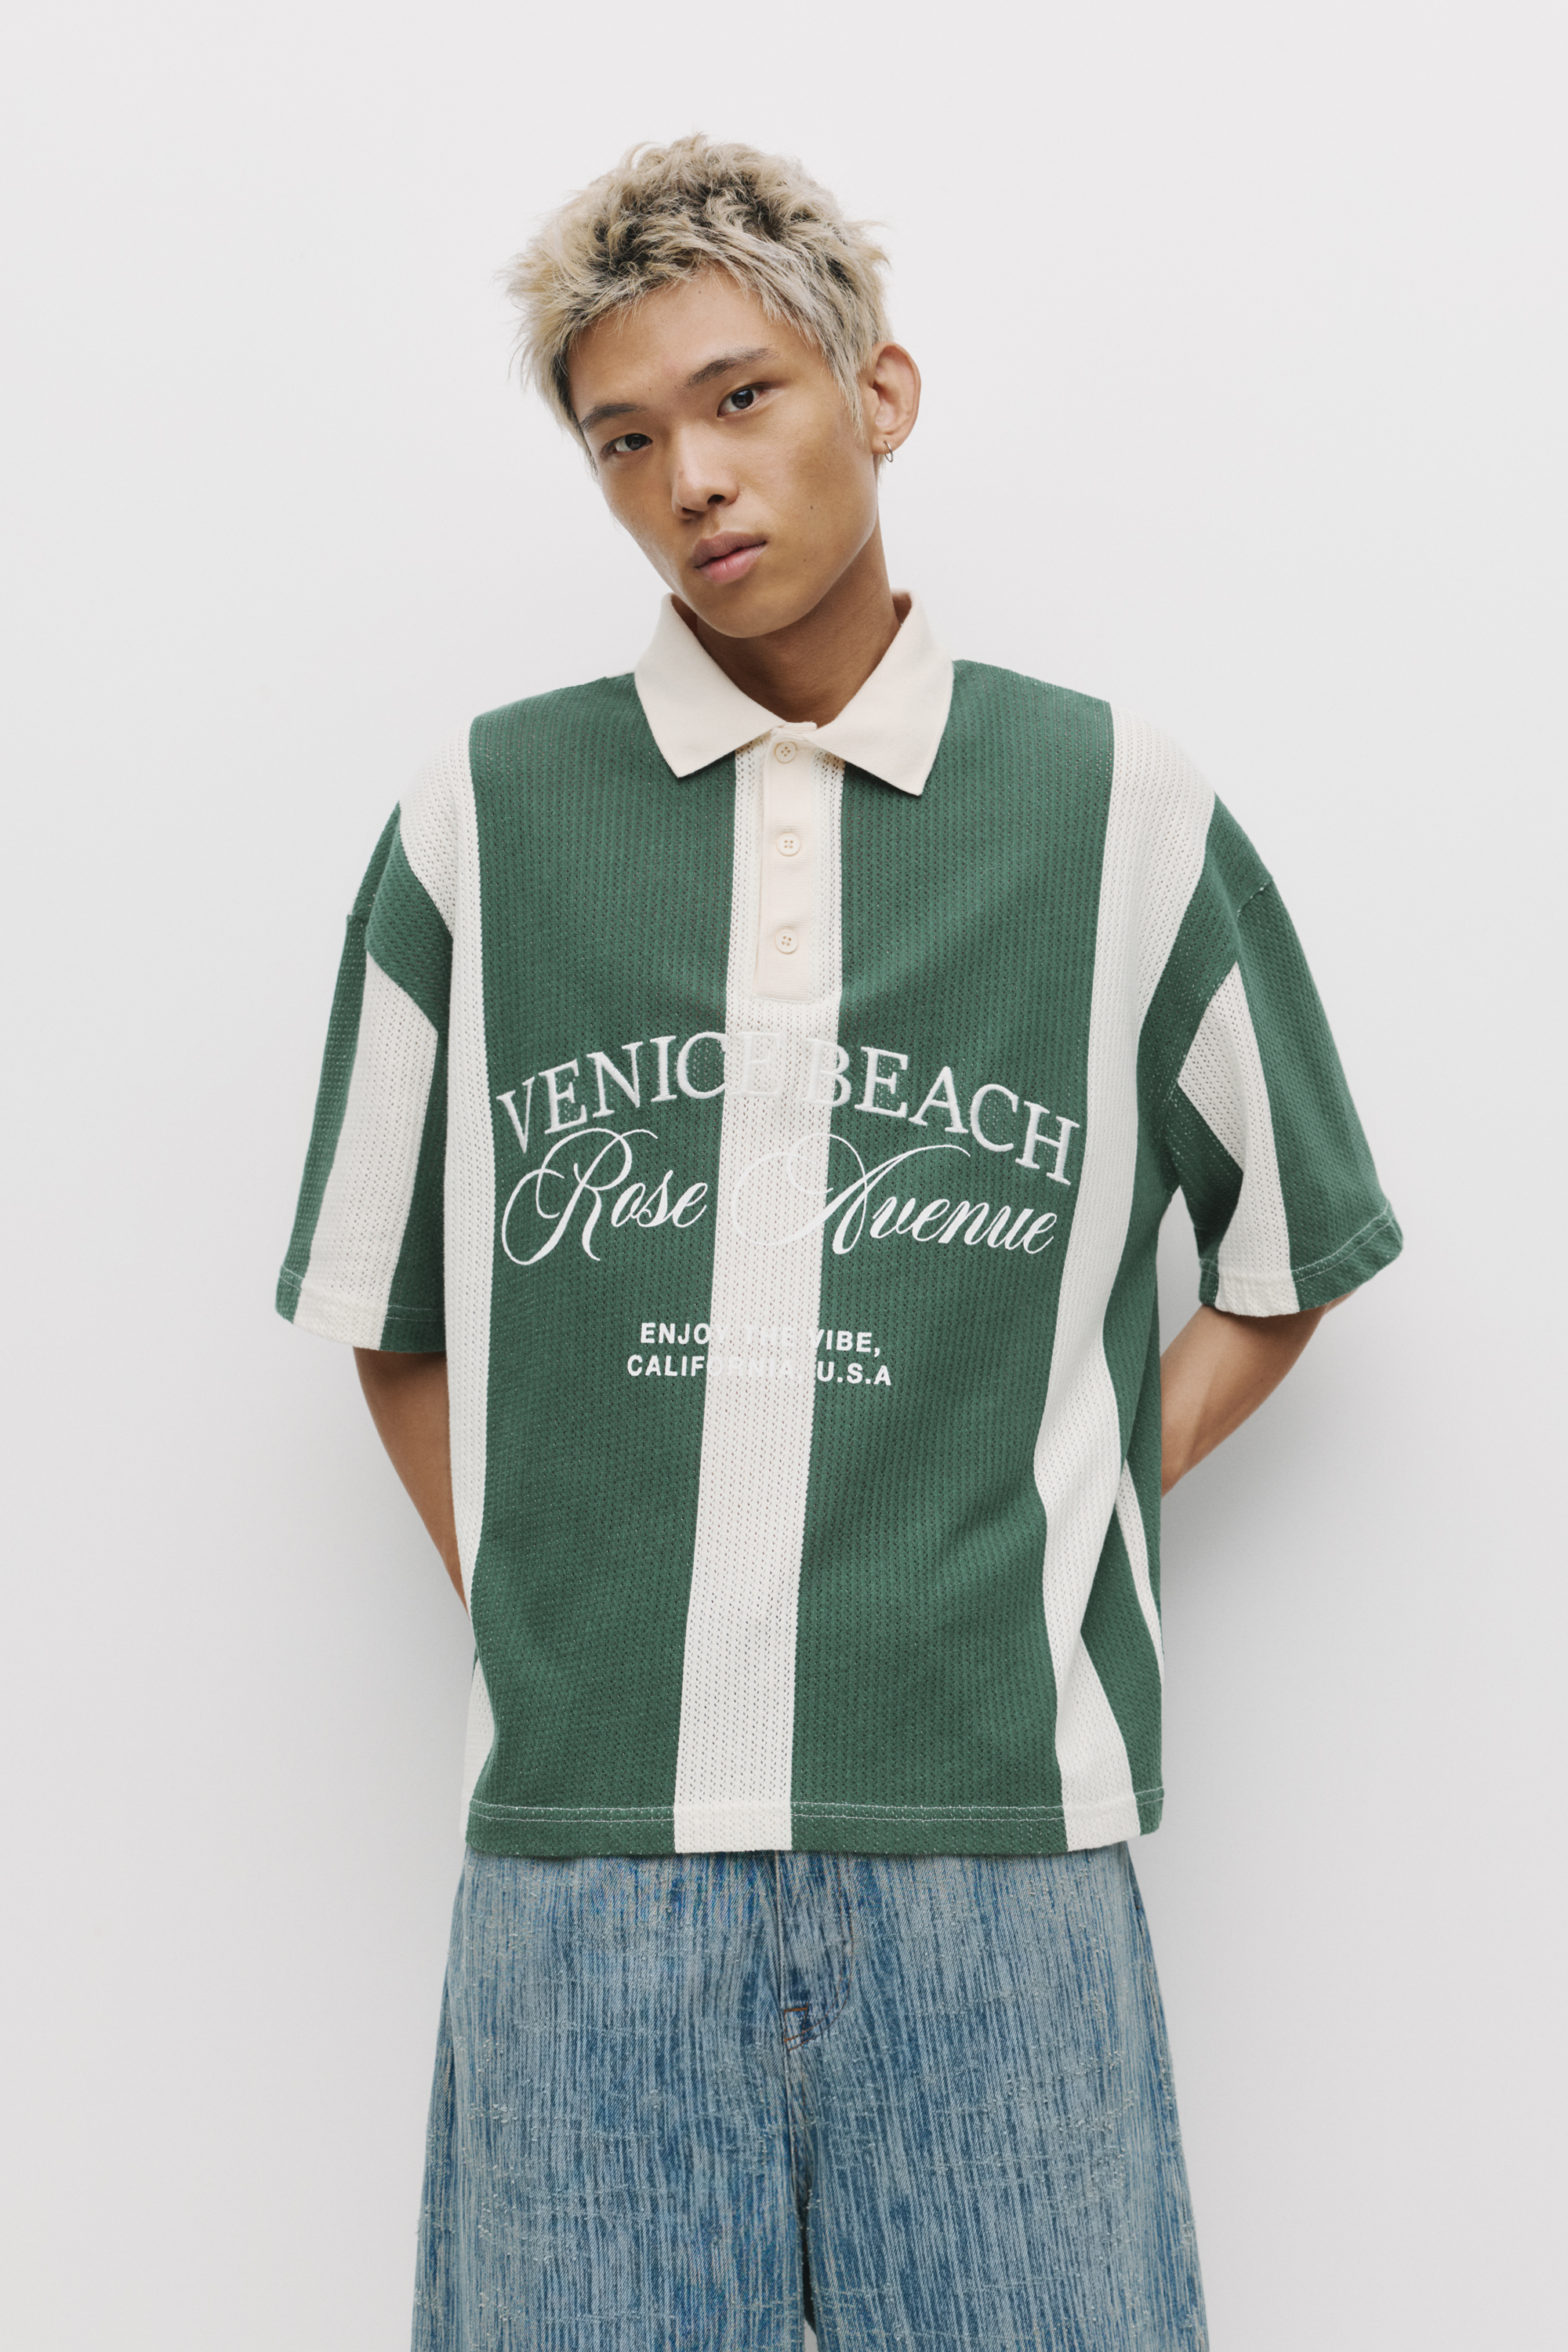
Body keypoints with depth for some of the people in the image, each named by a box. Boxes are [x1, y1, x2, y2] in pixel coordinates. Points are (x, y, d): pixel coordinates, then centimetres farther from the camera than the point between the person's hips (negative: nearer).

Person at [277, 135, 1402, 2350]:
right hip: (583, 1842, 1)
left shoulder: (1122, 812, 4)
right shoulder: (482, 819, 6)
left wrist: (1051, 1547, 6)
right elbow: (393, 1314, 14)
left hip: (998, 1840, 0)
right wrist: (545, 1619, 5)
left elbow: (1287, 1257, 16)